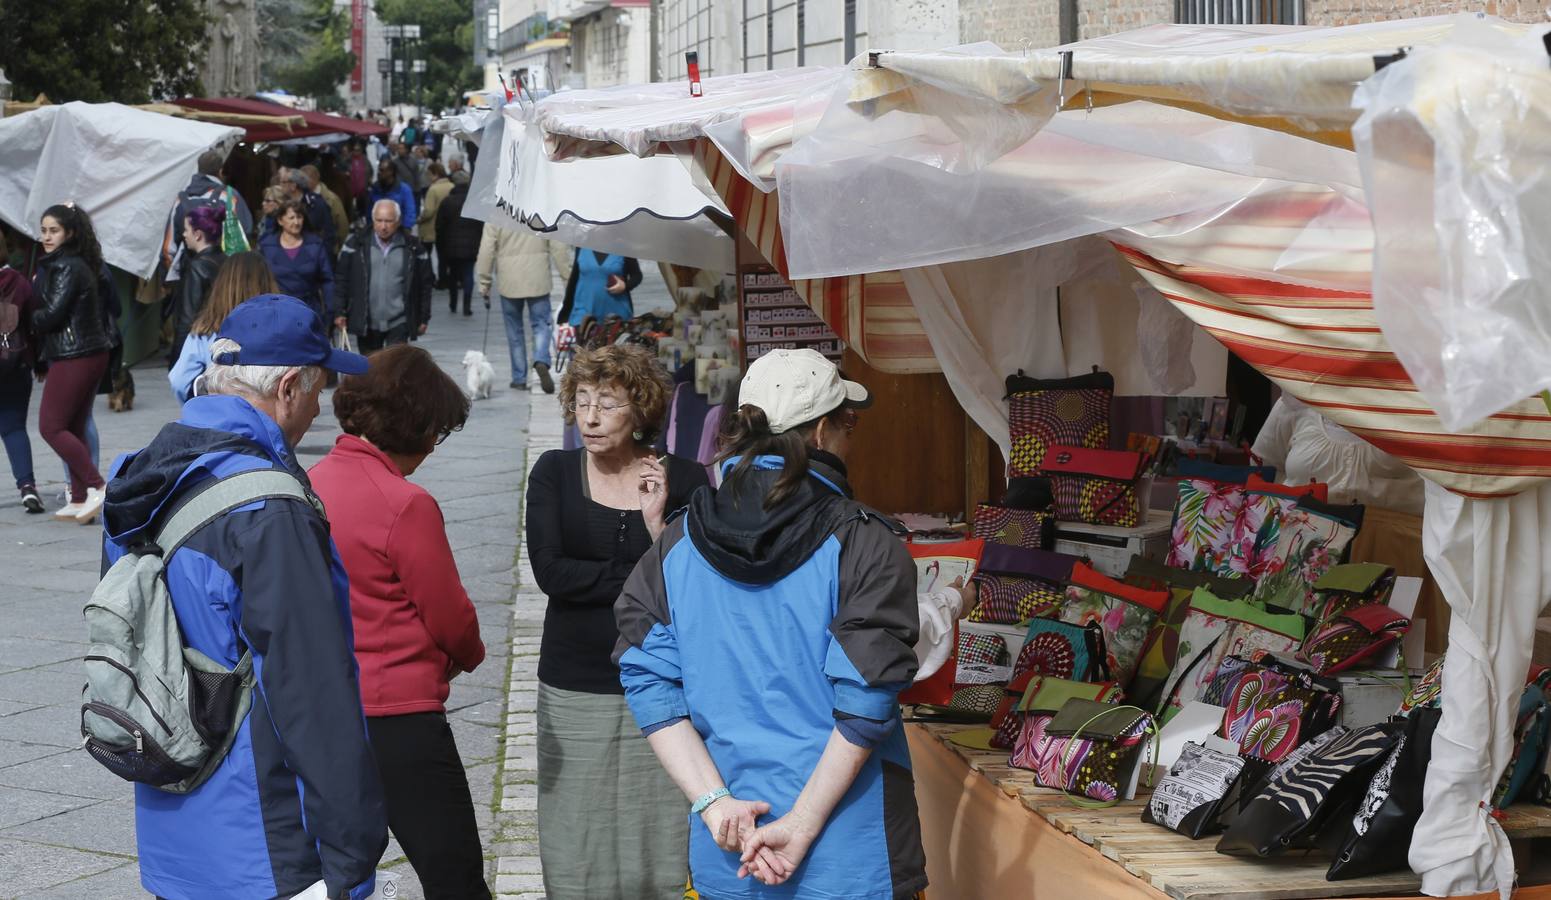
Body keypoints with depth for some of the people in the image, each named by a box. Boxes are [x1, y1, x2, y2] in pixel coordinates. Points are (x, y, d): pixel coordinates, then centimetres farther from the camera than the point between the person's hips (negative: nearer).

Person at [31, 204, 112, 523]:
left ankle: (97, 486, -11)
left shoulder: (68, 268, -13)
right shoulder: (67, 265, 16)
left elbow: (52, 314, -17)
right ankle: (80, 500, 12)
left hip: (74, 358, -10)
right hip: (91, 354, 10)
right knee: (74, 428, 11)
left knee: (50, 426, -6)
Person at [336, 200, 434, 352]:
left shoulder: (413, 247, -3)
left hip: (399, 322, -2)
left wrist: (423, 318, 5)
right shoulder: (357, 243, 0)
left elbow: (424, 284, 4)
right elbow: (343, 279, 4)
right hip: (366, 322, 2)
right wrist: (341, 312, 0)